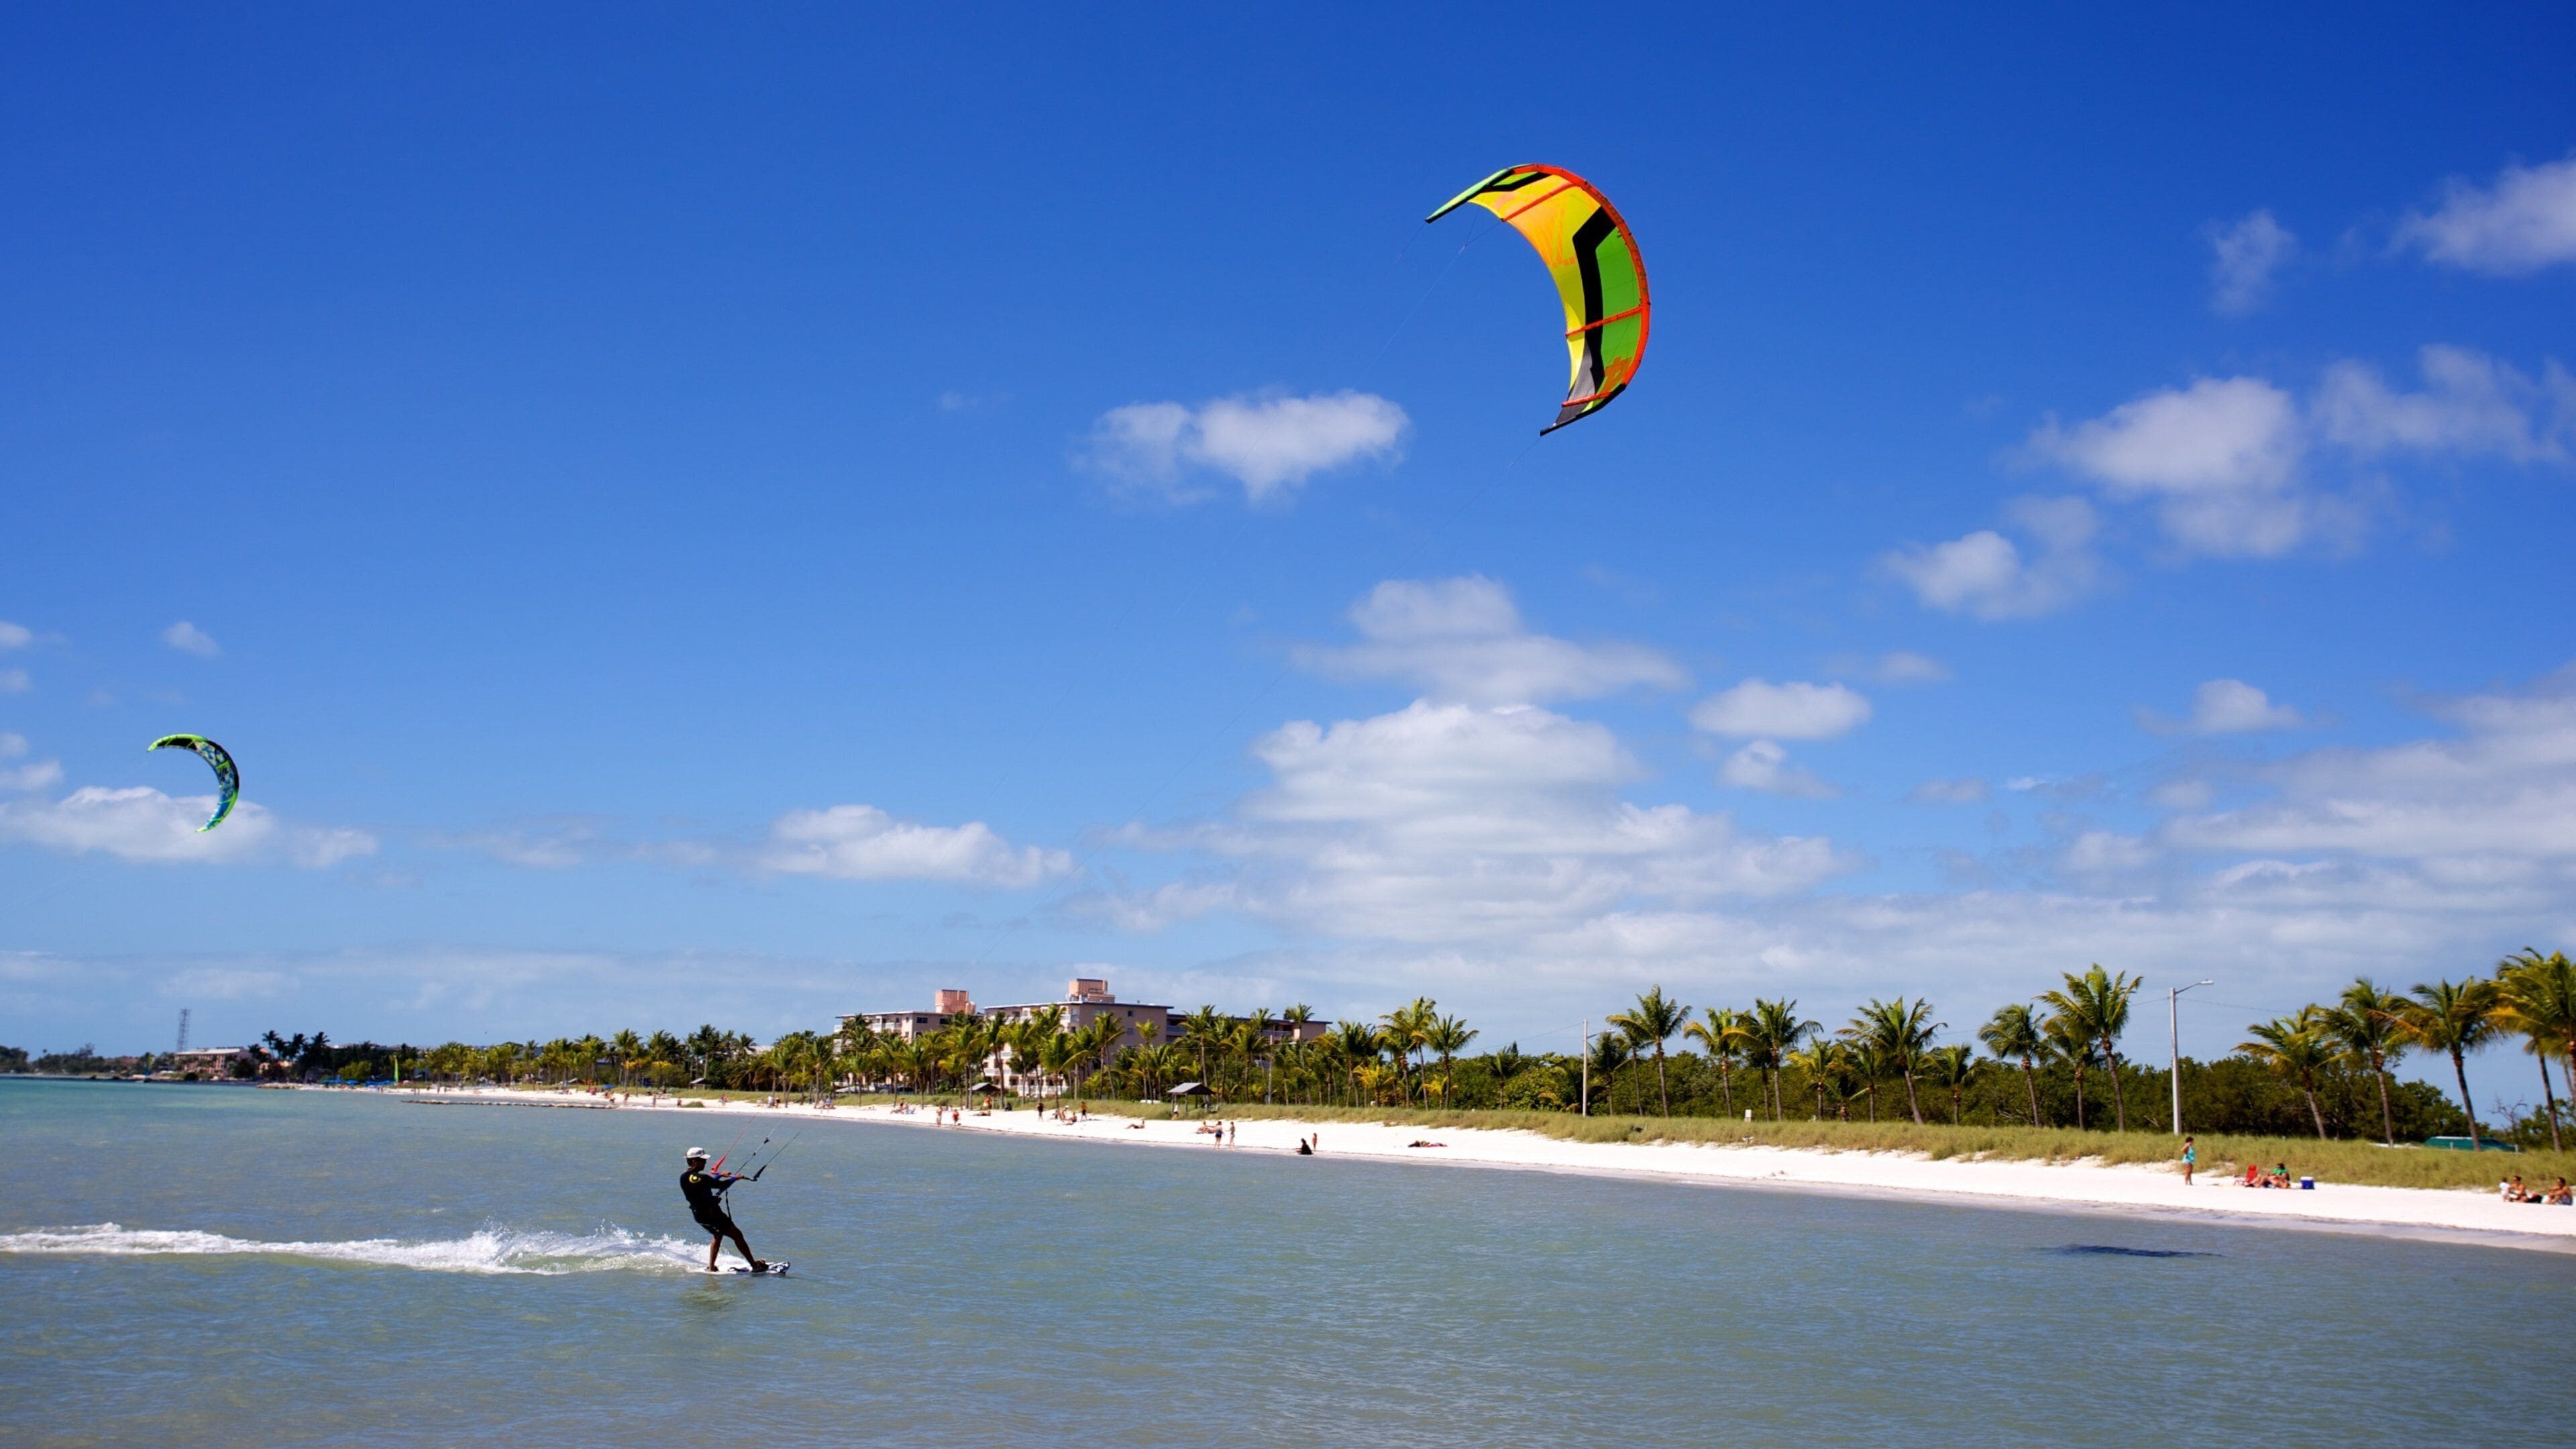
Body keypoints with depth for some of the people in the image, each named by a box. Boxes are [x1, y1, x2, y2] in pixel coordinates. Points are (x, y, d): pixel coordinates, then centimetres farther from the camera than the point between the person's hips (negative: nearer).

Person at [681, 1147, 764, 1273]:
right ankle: (755, 1265, 0)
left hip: (698, 1215, 8)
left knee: (718, 1235, 30)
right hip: (712, 1214, -8)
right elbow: (721, 1185, -12)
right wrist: (735, 1178, 5)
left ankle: (711, 1267, 27)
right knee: (737, 1235, -1)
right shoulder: (701, 1178, -23)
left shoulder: (683, 1178, 1)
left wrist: (720, 1175, 25)